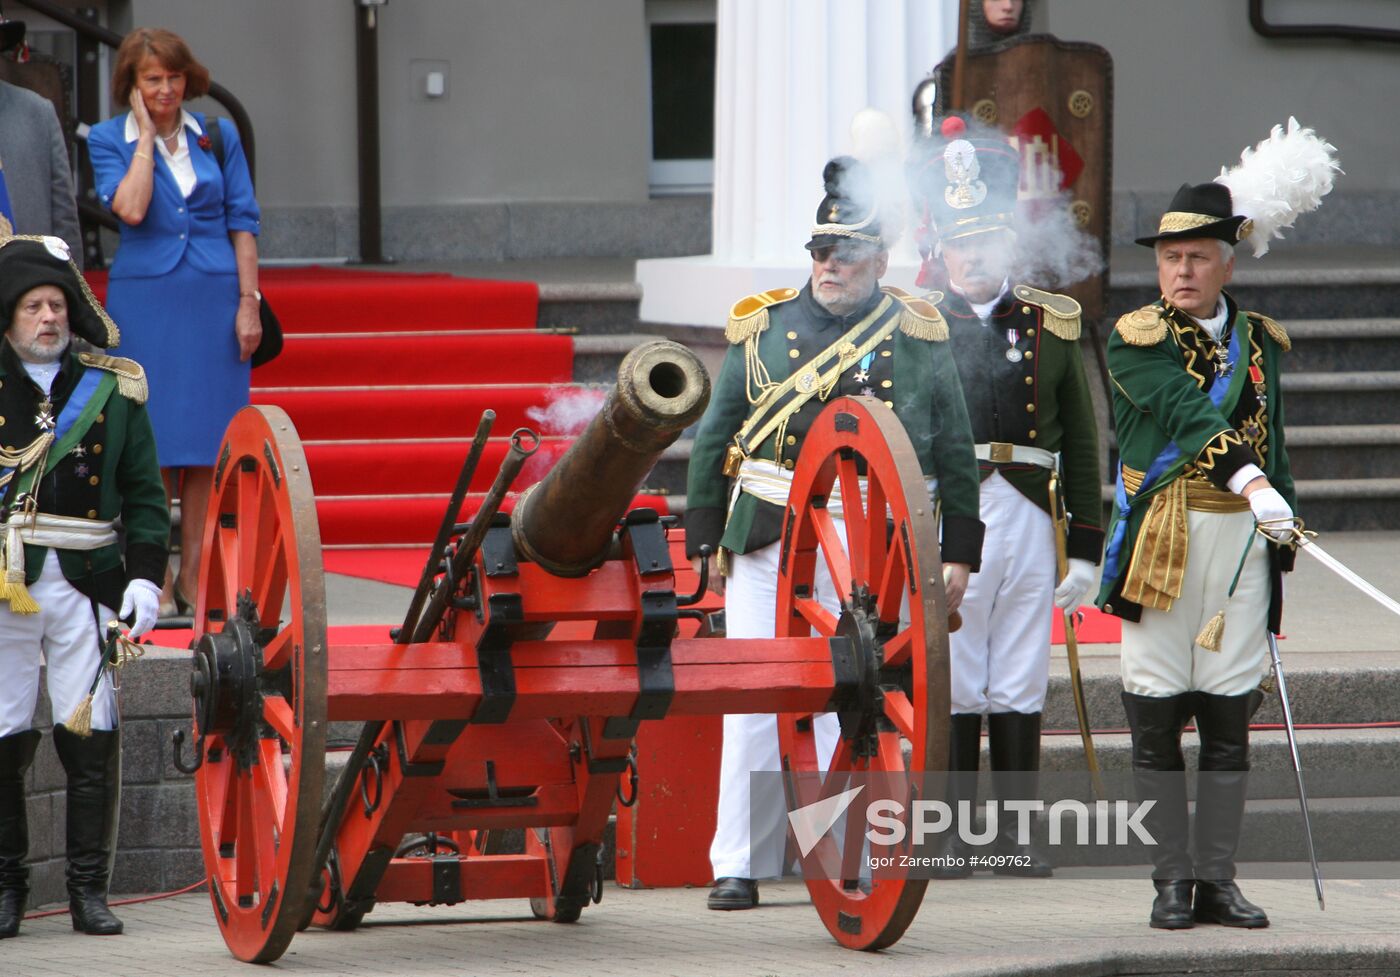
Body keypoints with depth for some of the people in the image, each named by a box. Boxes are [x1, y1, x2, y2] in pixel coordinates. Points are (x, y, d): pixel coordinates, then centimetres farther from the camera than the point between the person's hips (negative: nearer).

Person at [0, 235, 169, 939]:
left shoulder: (114, 387, 10)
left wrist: (145, 577, 0)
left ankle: (89, 889, 5)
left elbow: (144, 494, 11)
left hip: (87, 584, 1)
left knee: (92, 738, -3)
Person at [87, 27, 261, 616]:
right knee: (153, 442, -2)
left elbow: (243, 223, 7)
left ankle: (195, 574, 10)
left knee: (208, 442, 3)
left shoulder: (218, 136, 8)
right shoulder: (109, 140, 2)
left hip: (213, 301, 2)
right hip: (145, 299, -2)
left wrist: (249, 302, -1)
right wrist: (147, 134, -9)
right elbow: (131, 209, -15)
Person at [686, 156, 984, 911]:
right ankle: (739, 866, 4)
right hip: (770, 544, 1)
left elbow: (955, 452, 11)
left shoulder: (918, 337, 8)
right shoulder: (763, 328, 9)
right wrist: (703, 542, 9)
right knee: (756, 703, -2)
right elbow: (714, 441, 13)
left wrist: (959, 553, 7)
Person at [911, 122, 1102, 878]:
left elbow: (1081, 444, 10)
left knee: (1020, 688, 4)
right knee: (950, 685, 0)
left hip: (1029, 521, 2)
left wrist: (1086, 547, 6)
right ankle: (955, 833, 7)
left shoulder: (1053, 323, 10)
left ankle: (1012, 832, 10)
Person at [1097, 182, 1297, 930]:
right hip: (1162, 539, -3)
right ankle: (1173, 878, 5)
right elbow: (1187, 413, -17)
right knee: (1157, 716, -1)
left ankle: (1218, 880, 7)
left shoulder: (1259, 341, 14)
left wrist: (1281, 538, 15)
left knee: (1230, 715, 2)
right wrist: (1250, 484, -30)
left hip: (1243, 539, 3)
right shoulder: (1137, 340, -1)